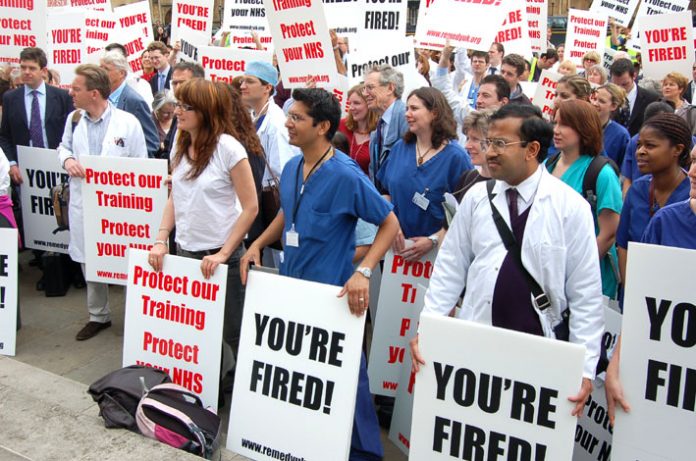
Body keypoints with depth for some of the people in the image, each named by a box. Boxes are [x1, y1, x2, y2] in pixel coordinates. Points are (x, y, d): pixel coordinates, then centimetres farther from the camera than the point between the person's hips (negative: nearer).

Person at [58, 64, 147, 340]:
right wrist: (67, 159, -4)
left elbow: (141, 165, -4)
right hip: (84, 204, 5)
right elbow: (64, 147, 20)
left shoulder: (128, 122, -9)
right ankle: (98, 315, 31)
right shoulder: (73, 120, 4)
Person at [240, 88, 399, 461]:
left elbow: (390, 223, -14)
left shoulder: (345, 175, -18)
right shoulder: (291, 168, 3)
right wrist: (257, 245, 9)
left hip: (331, 291, -7)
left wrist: (363, 272, -24)